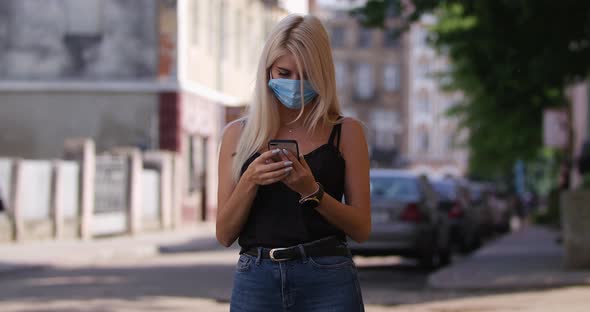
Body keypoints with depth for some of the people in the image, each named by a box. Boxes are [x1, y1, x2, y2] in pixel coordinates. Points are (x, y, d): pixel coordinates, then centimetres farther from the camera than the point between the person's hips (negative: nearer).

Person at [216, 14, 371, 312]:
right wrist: (250, 181, -11)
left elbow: (362, 229, 1)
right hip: (256, 281, 1)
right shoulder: (238, 134, 8)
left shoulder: (346, 131, 4)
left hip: (328, 283, -1)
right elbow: (225, 235, 5)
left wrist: (312, 191, -13)